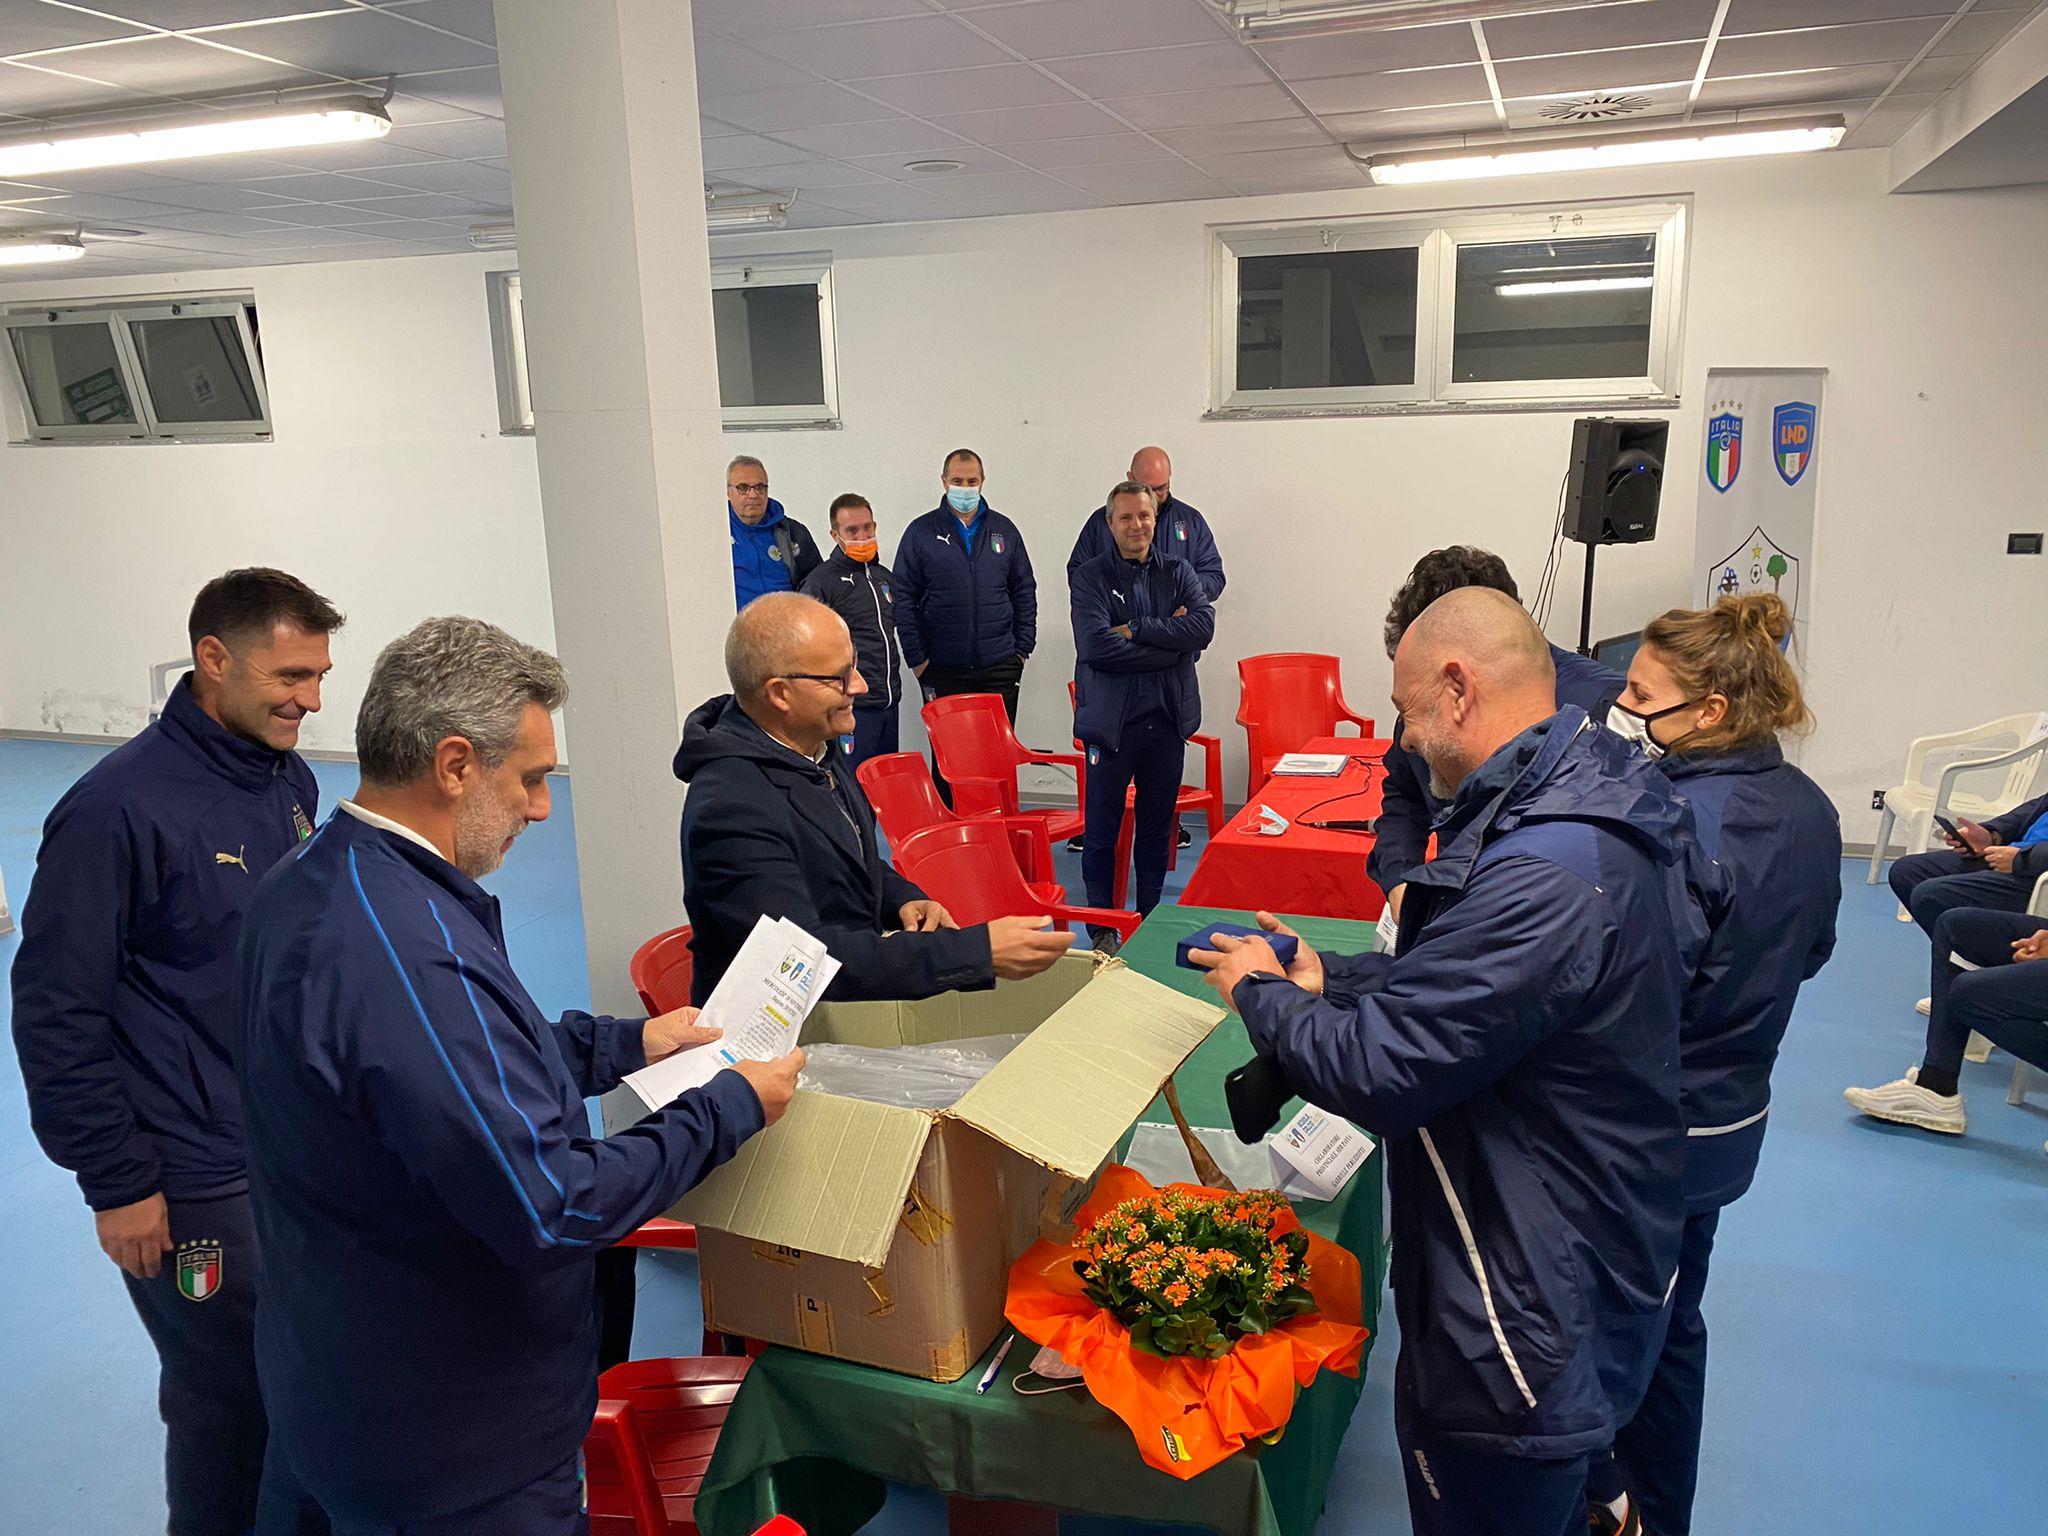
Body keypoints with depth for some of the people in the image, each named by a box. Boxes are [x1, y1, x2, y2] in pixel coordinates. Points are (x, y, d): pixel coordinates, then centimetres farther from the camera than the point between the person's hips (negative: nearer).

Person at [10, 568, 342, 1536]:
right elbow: (56, 1012, -14)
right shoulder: (118, 807, -17)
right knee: (231, 1405, 9)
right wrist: (115, 1185, -12)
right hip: (199, 1185, -6)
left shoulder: (293, 782, 4)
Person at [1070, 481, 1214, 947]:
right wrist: (1170, 640, -13)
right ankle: (1102, 929, 16)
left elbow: (1204, 625, -9)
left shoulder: (1179, 572, 9)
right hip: (1111, 719, -3)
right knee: (1102, 830, 4)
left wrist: (1136, 629, -15)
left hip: (1167, 717, 3)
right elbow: (1096, 645, -16)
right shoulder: (1089, 578, -1)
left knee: (1157, 828, 13)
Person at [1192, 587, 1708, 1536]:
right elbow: (1467, 977, 12)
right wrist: (1325, 979, 3)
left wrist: (1260, 993, -10)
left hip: (1522, 1331, -9)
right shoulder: (1590, 792, 1)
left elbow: (1377, 1072, -28)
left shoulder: (1543, 877, -32)